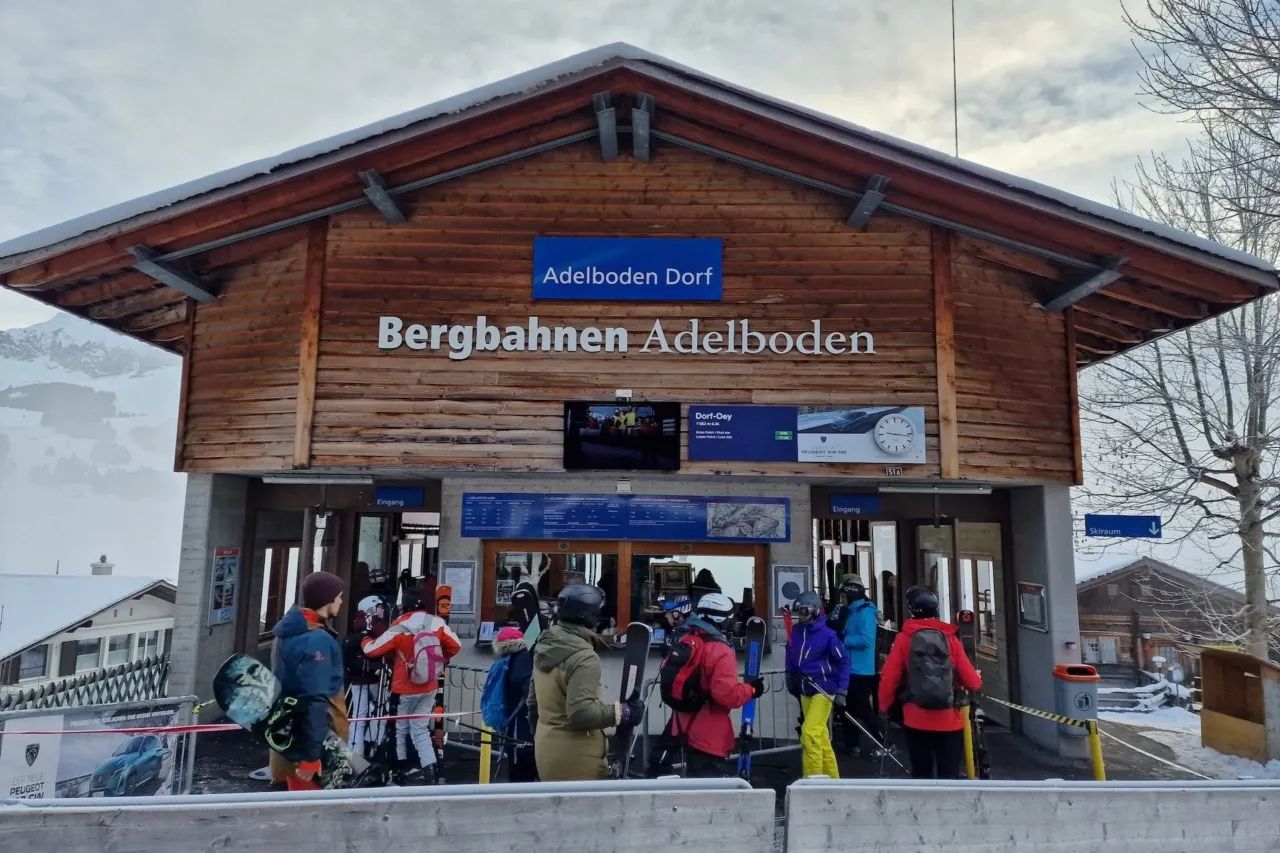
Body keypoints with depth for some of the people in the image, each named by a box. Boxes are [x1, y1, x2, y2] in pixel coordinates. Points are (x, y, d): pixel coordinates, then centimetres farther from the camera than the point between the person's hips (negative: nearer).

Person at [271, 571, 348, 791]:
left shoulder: (290, 631, 8)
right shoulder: (318, 640, -22)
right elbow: (315, 701, -26)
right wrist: (310, 755, -26)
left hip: (290, 737, 9)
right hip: (311, 743, -9)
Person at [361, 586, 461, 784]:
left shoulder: (399, 629, -20)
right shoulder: (437, 624, -10)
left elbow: (372, 650, -12)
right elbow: (455, 646, 1)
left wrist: (365, 640, 11)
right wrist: (439, 660, 20)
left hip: (404, 690, -3)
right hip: (428, 689, 3)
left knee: (401, 729, 18)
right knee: (420, 730, 11)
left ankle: (400, 769, 29)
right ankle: (429, 771, -2)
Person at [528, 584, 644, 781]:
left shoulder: (544, 646, 7)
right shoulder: (584, 657, -21)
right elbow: (581, 712, -27)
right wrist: (622, 711, -16)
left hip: (546, 751, 9)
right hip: (574, 762, -9)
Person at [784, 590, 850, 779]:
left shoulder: (827, 634, -15)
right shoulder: (796, 631, 1)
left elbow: (843, 662, -10)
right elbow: (791, 656, 16)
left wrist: (841, 692, -12)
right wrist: (791, 679, 19)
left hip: (823, 688, -6)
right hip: (804, 690, 6)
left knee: (810, 732, -15)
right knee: (820, 735, 15)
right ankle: (831, 777, 27)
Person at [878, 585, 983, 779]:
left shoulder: (904, 638, -4)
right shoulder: (950, 638, -2)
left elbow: (889, 678, -7)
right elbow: (971, 682, 0)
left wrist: (885, 706, 10)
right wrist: (978, 680, 23)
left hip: (916, 720, 0)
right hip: (949, 720, 0)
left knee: (921, 772, 13)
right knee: (949, 774, 8)